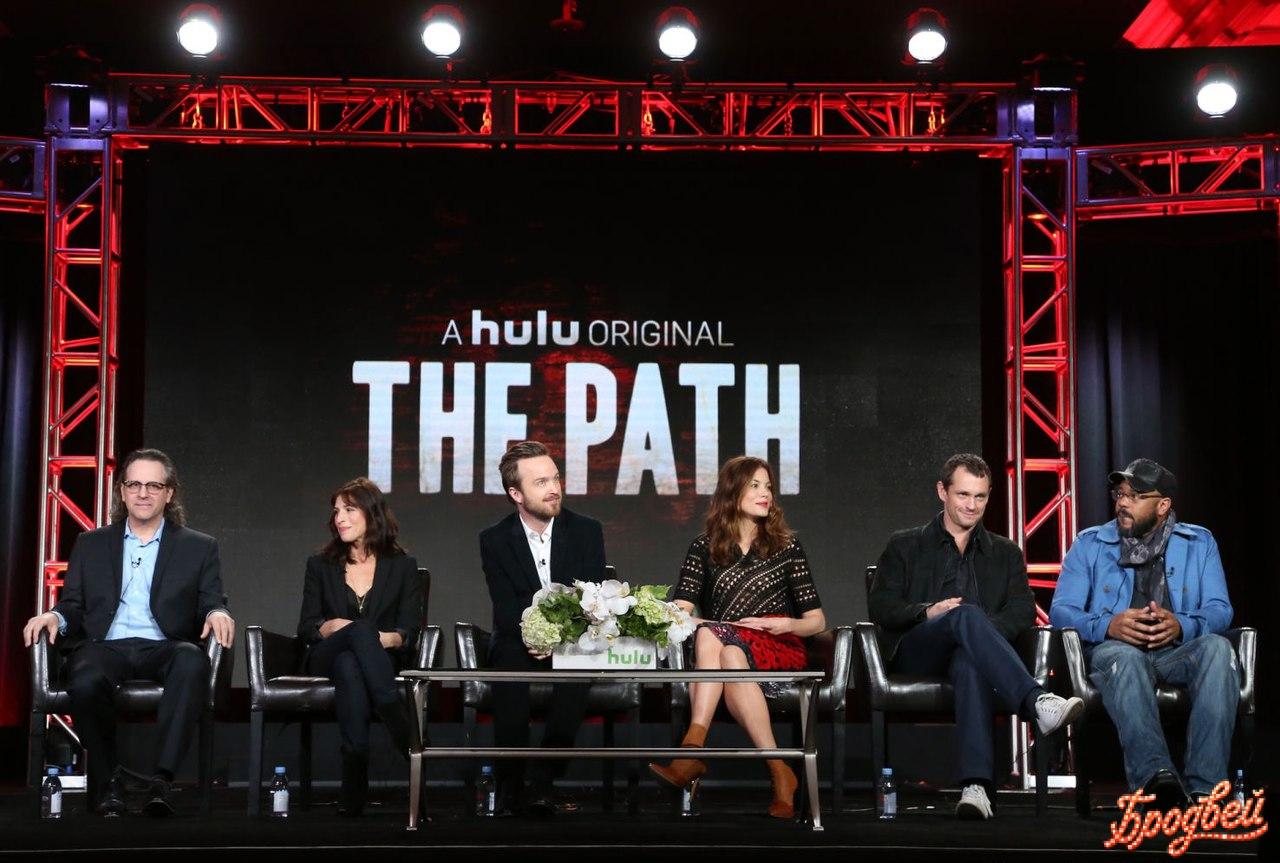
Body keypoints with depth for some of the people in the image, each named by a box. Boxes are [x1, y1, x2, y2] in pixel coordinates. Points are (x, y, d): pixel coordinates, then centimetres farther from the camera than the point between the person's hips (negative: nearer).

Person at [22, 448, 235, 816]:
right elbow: (73, 606, 16)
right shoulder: (90, 544, 22)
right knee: (85, 683, -36)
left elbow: (212, 604, 8)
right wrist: (54, 617, -8)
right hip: (105, 647, 1)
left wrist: (217, 614, -17)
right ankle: (107, 780, -12)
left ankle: (161, 779, -38)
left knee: (192, 661, -37)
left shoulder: (199, 548, 17)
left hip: (163, 650, 0)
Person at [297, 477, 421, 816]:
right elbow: (305, 628, 10)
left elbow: (410, 630, 4)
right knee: (360, 629, -37)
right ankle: (404, 732, -50)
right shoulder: (320, 566, 18)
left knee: (349, 666, -40)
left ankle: (354, 788, -50)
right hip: (326, 659, 0)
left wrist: (390, 638, -20)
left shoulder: (402, 567, 13)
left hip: (383, 661, 0)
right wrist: (332, 627, -13)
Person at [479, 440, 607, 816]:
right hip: (520, 644, 0)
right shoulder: (494, 540, 3)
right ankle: (509, 782, -26)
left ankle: (543, 781, -30)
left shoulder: (587, 531, 5)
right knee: (508, 660, -34)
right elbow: (505, 610, -7)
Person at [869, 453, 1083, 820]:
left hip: (968, 652, 1)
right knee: (967, 614, -35)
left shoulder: (1006, 553, 25)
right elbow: (880, 607, 6)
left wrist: (983, 632, -14)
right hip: (915, 655, -1)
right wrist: (927, 612, -14)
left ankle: (977, 786, -56)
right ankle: (1038, 703, -54)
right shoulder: (904, 546, 20)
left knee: (971, 662, -40)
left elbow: (1023, 611, 8)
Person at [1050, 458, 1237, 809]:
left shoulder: (1199, 543, 17)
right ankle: (1155, 775, -62)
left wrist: (1181, 626, -18)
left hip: (1178, 650, 1)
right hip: (1114, 649, -1)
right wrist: (1108, 625, -19)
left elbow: (1220, 609, 6)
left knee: (1217, 648, -34)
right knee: (1124, 656, -39)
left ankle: (1204, 787, -43)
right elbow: (1061, 610, 3)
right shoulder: (1089, 544, 14)